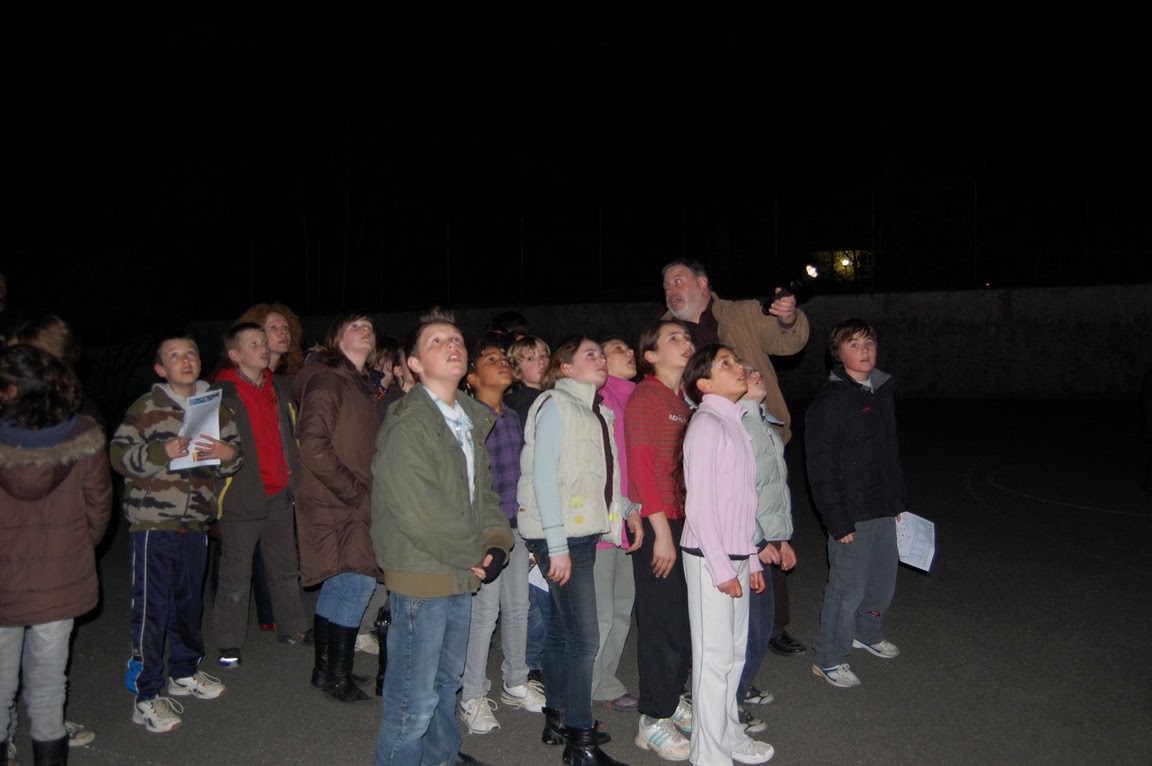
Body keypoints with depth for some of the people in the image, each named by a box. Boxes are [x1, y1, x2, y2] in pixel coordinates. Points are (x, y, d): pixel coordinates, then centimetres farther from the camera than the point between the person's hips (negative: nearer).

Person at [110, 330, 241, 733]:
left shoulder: (216, 408, 10)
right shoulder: (146, 407, -3)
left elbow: (235, 454, 14)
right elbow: (119, 455, -8)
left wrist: (229, 454, -8)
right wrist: (162, 451, -23)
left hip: (196, 522, 5)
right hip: (153, 521, -4)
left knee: (189, 602, 17)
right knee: (151, 607, -2)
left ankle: (184, 673, 34)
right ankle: (146, 696, 8)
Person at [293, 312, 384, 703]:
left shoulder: (362, 385, 15)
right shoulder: (326, 380, -12)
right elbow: (314, 446, -20)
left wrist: (365, 489, 8)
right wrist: (354, 490, -17)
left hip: (354, 505, 9)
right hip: (336, 505, -9)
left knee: (338, 584, 15)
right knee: (359, 580, -9)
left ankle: (325, 670, 27)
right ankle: (338, 676, 4)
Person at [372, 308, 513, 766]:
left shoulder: (473, 420, 9)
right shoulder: (406, 426, -19)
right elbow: (418, 513, -24)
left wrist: (496, 543, -3)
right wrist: (475, 554, -14)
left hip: (463, 575, 9)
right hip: (421, 578, -8)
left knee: (448, 678, 25)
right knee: (415, 697, 3)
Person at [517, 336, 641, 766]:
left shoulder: (596, 412, 15)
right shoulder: (555, 405, -9)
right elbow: (543, 476, -15)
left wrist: (627, 510, 9)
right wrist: (557, 545, -19)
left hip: (584, 532, 8)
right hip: (560, 535, -8)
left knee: (562, 630, 15)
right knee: (583, 637, -7)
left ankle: (557, 722, 26)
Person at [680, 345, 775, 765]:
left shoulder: (734, 423, 12)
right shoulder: (707, 425, -14)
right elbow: (699, 505, -18)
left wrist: (751, 559, 16)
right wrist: (721, 568, -17)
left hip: (735, 557, 9)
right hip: (710, 558, -8)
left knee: (735, 652, 18)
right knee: (714, 656, 1)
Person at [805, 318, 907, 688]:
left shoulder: (883, 393, 10)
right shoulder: (829, 402, -15)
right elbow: (822, 469, -16)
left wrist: (899, 501, 17)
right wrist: (838, 521, -18)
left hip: (883, 510, 8)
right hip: (851, 513, -8)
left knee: (884, 580, 19)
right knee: (849, 587, -2)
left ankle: (867, 633, 43)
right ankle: (829, 658, 15)